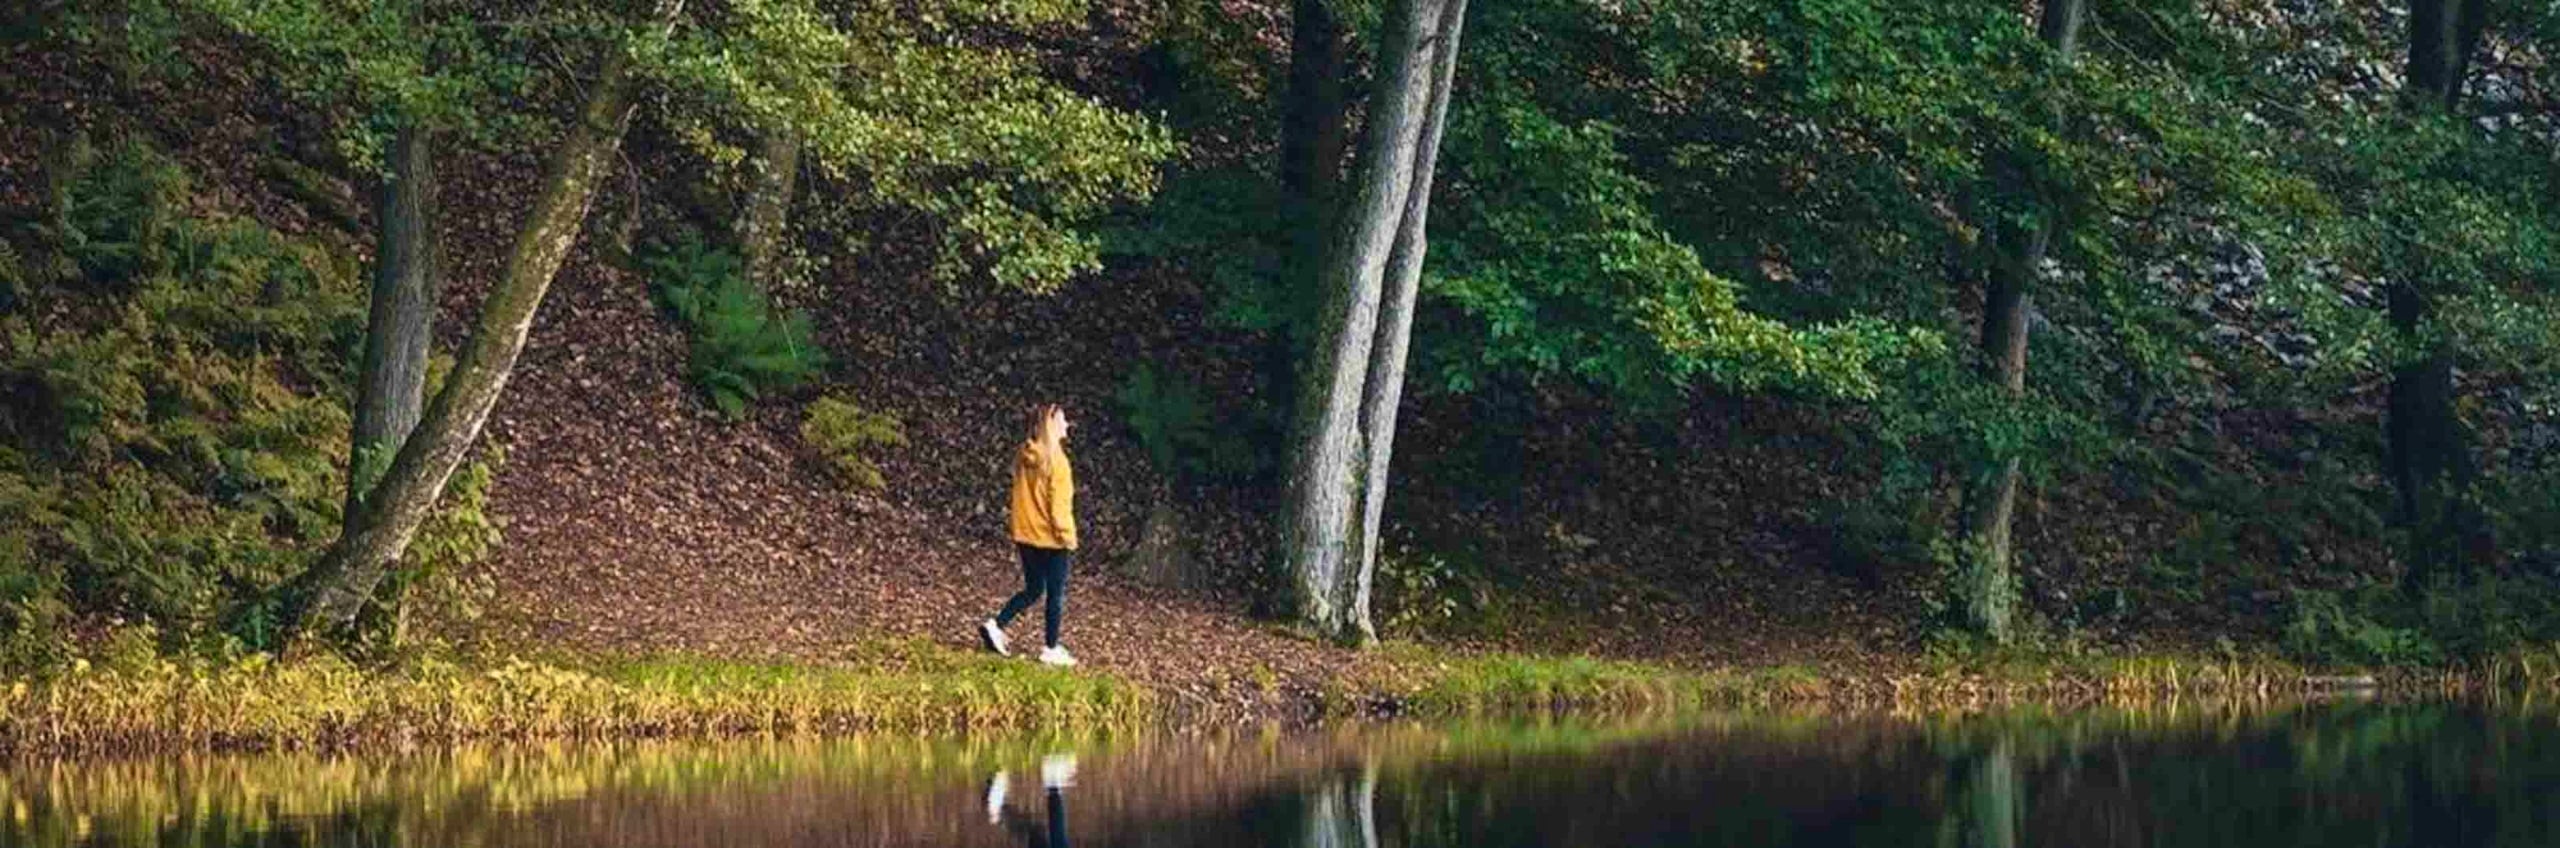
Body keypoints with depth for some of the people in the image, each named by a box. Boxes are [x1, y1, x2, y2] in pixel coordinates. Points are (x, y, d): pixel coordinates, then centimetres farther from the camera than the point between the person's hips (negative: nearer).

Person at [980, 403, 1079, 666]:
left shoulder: (1024, 457, 4)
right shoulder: (1055, 460, -18)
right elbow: (1060, 504, -19)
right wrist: (1068, 535, -10)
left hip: (1026, 536, 7)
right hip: (1050, 538, -7)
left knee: (1033, 589, 18)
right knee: (1056, 593, 6)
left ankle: (995, 625, 5)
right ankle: (1052, 650, 11)